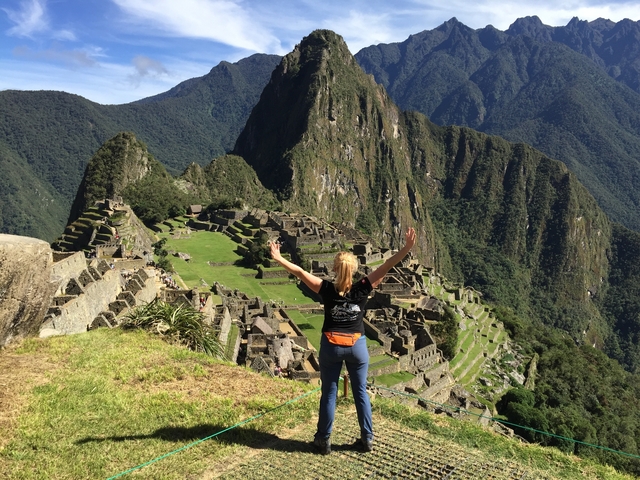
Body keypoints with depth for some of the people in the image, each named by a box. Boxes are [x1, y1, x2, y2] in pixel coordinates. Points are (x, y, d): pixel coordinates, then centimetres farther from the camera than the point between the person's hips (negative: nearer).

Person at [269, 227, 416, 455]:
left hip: (331, 346, 0)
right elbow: (385, 267, -15)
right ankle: (367, 438, 22)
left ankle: (324, 440, 18)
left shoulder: (327, 289, -10)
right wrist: (406, 249, -17)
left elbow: (300, 272, -9)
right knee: (360, 392, 13)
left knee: (329, 393, 10)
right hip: (357, 346, 1)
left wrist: (278, 258, -2)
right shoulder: (362, 289, -10)